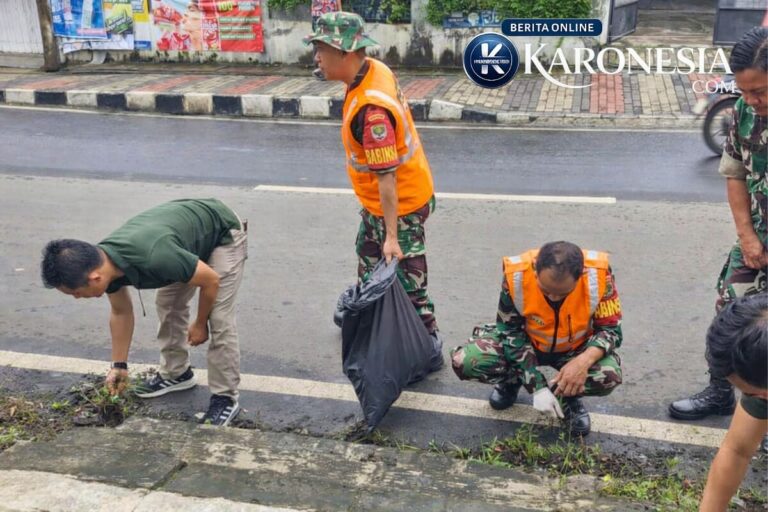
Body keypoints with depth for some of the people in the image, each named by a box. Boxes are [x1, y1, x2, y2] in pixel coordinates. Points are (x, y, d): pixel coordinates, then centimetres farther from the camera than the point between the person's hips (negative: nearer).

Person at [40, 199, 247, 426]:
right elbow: (121, 312, 5)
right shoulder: (105, 262, -15)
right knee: (167, 305, 11)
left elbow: (211, 280, -24)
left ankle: (226, 397, 0)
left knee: (218, 318, -12)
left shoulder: (153, 258, -40)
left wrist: (200, 324, -8)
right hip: (190, 230, 8)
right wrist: (119, 365, 9)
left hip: (225, 234, -8)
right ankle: (176, 373, 28)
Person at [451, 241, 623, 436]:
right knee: (465, 362, -24)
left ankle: (567, 395, 2)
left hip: (575, 348, 0)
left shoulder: (598, 273, -31)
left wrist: (584, 361, -38)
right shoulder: (516, 274, -32)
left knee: (609, 376, -33)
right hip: (526, 341, 0)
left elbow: (610, 329, -17)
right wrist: (537, 386, -25)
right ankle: (513, 380, 9)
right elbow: (511, 332, -19)